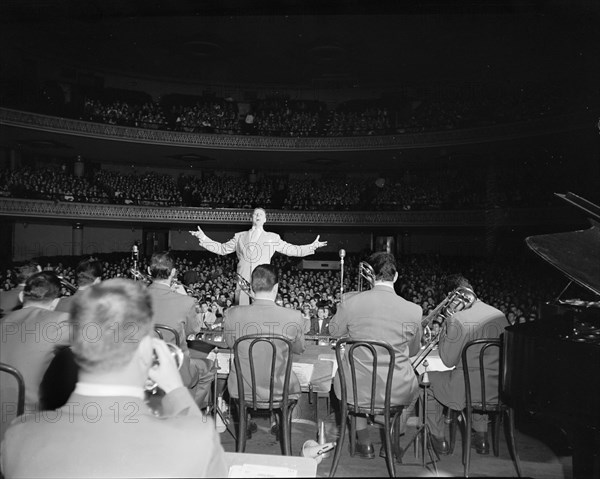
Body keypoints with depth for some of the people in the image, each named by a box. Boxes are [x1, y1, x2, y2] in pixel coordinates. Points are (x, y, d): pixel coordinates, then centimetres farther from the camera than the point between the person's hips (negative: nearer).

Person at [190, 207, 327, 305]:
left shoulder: (273, 238, 17)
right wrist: (203, 238, 15)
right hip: (243, 282, 1)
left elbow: (291, 249, 16)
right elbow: (222, 248, 22)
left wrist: (312, 246, 9)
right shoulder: (239, 237, 20)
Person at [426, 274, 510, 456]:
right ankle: (481, 437, 41)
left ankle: (439, 440, 27)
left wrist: (443, 331, -3)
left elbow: (449, 361, -13)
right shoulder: (500, 315, -1)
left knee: (427, 378, 19)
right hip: (497, 389, 6)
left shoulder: (456, 320, -20)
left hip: (466, 391, -6)